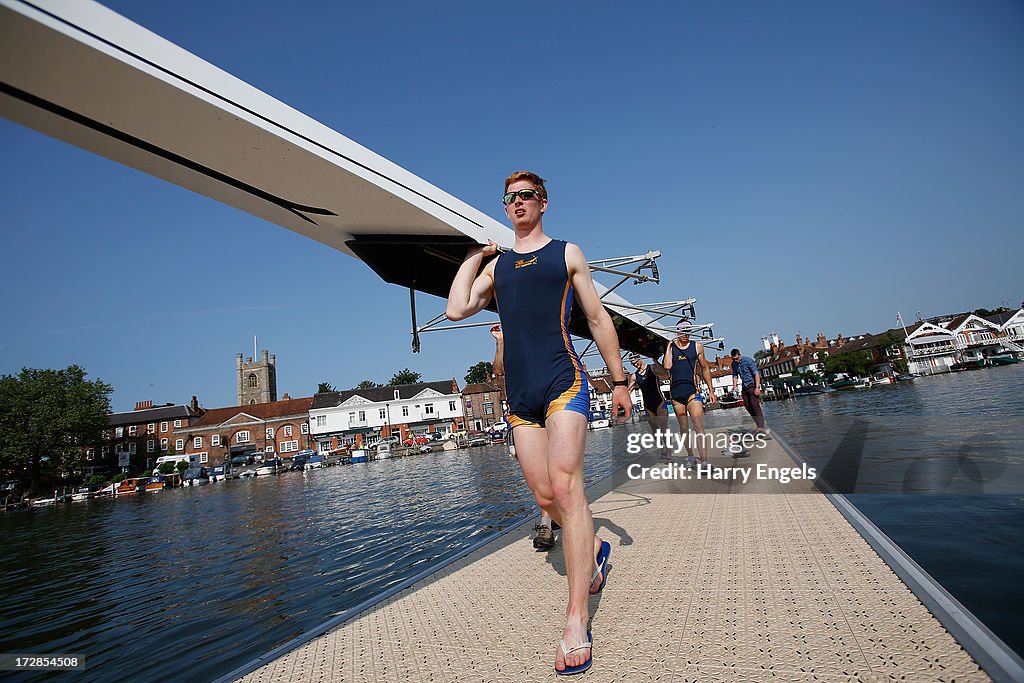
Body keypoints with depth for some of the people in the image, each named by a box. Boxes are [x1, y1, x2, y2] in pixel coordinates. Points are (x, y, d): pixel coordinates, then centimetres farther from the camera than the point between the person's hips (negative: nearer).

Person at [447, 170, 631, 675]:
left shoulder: (566, 253, 11)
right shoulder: (496, 264, 19)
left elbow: (598, 319, 11)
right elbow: (456, 309, 5)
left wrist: (618, 380, 7)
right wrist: (474, 254, 12)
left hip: (563, 382, -4)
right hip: (519, 394, 4)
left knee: (565, 486, -16)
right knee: (545, 497, 6)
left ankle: (576, 622, -12)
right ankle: (595, 549, 34)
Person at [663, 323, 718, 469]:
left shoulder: (697, 346, 7)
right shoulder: (670, 347, 6)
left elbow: (705, 369, 13)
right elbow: (667, 366, -11)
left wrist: (711, 391, 11)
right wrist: (669, 347, -6)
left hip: (692, 390, -1)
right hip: (676, 392, 1)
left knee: (698, 426, -14)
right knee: (683, 427, 9)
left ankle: (704, 462, -18)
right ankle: (690, 457, 21)